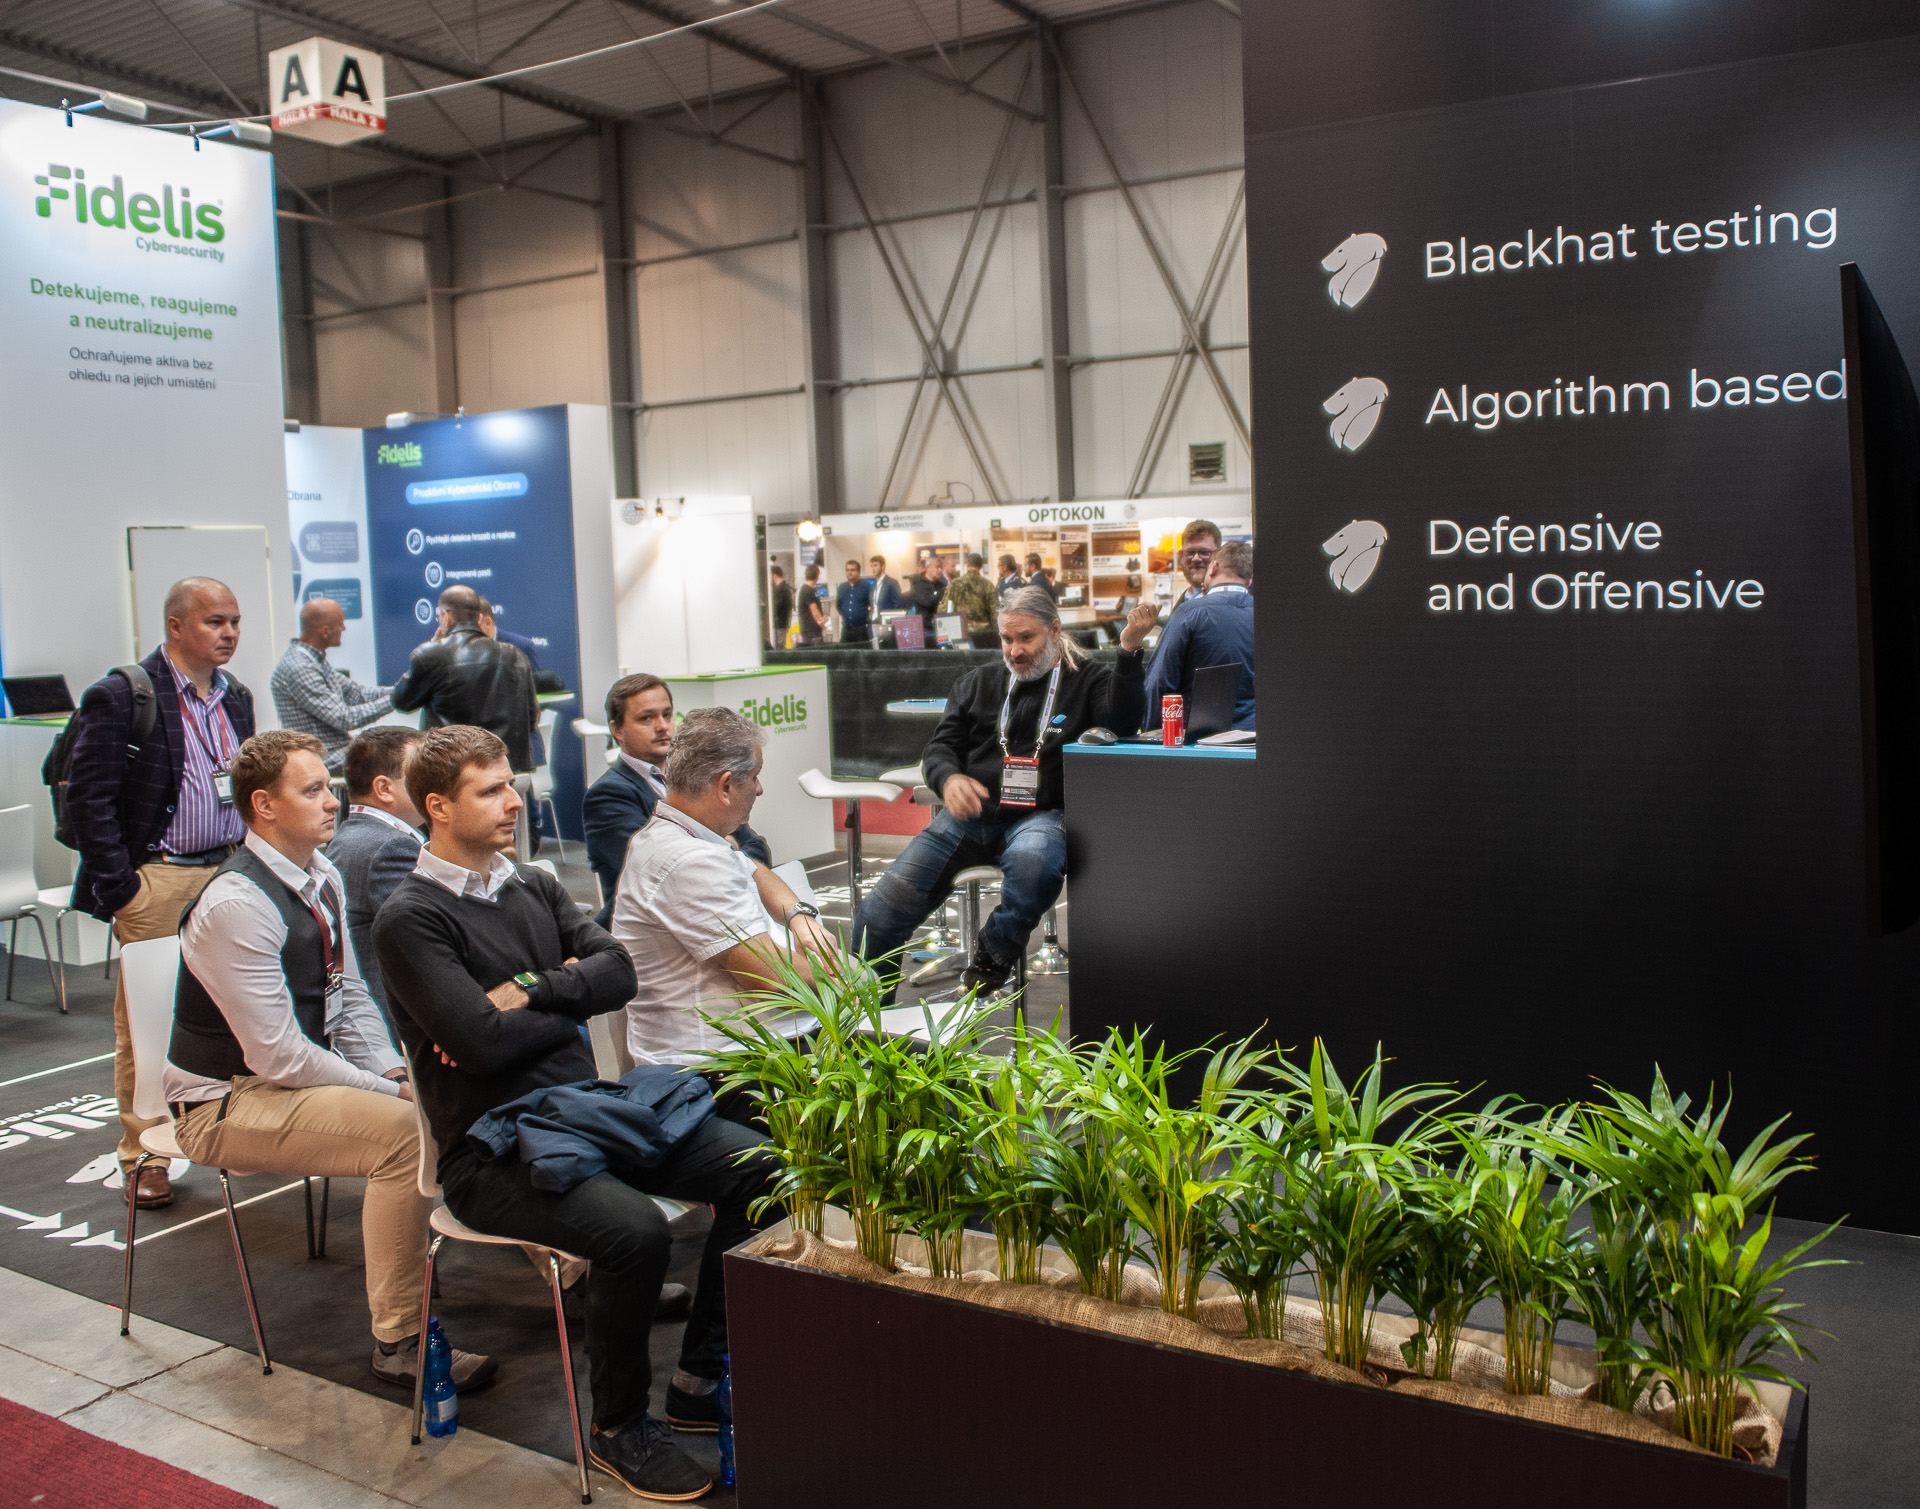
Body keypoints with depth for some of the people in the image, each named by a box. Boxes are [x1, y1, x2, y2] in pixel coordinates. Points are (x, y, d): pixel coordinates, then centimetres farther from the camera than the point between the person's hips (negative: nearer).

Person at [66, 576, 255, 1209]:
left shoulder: (235, 698, 13)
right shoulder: (121, 696, -8)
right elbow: (87, 796, -11)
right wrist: (119, 889, -13)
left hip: (230, 874, 6)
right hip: (158, 879, -6)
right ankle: (142, 1156, 13)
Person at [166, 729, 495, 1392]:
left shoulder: (322, 876, 4)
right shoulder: (234, 905, -24)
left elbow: (351, 995, 12)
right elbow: (279, 1057, -25)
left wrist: (394, 1072, -4)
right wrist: (392, 1090, -20)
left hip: (304, 1073, 9)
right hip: (229, 1102, -9)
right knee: (403, 1131, -28)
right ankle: (398, 1343, -19)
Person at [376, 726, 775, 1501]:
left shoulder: (536, 887, 15)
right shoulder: (410, 920, -8)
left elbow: (618, 970, 4)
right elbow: (480, 1039, -18)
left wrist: (530, 989, -11)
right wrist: (572, 1004, -3)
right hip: (493, 1151, -7)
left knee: (759, 1168, -7)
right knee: (635, 1231, -32)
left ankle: (698, 1379, 7)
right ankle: (619, 1427, -5)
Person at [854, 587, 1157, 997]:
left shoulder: (1088, 679, 9)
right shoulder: (978, 682, 20)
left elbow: (1121, 720, -10)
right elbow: (940, 746, 17)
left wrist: (1129, 650, -22)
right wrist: (949, 778, -7)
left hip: (1042, 815, -3)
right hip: (972, 812, 3)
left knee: (1033, 856, -42)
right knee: (879, 912, -13)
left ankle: (993, 955, -13)